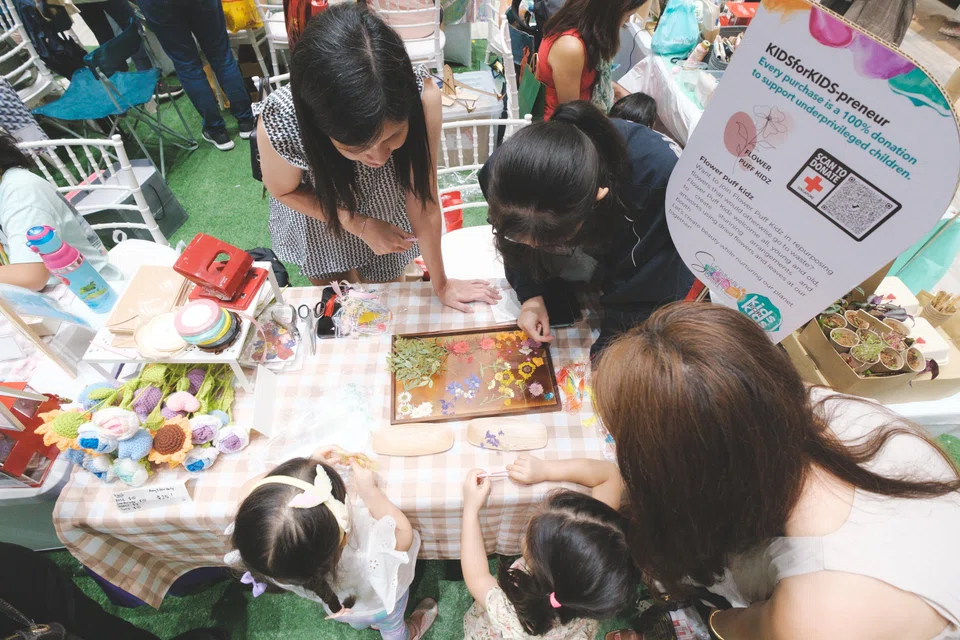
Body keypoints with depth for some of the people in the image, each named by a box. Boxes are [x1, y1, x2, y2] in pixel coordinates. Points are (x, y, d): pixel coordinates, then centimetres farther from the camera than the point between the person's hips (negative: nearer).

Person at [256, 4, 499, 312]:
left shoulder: (422, 95, -39)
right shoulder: (280, 124, -39)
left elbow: (422, 199, -26)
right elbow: (283, 190, -15)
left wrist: (440, 283, -15)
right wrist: (361, 226, -23)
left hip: (388, 215, 1)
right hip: (318, 218, 0)